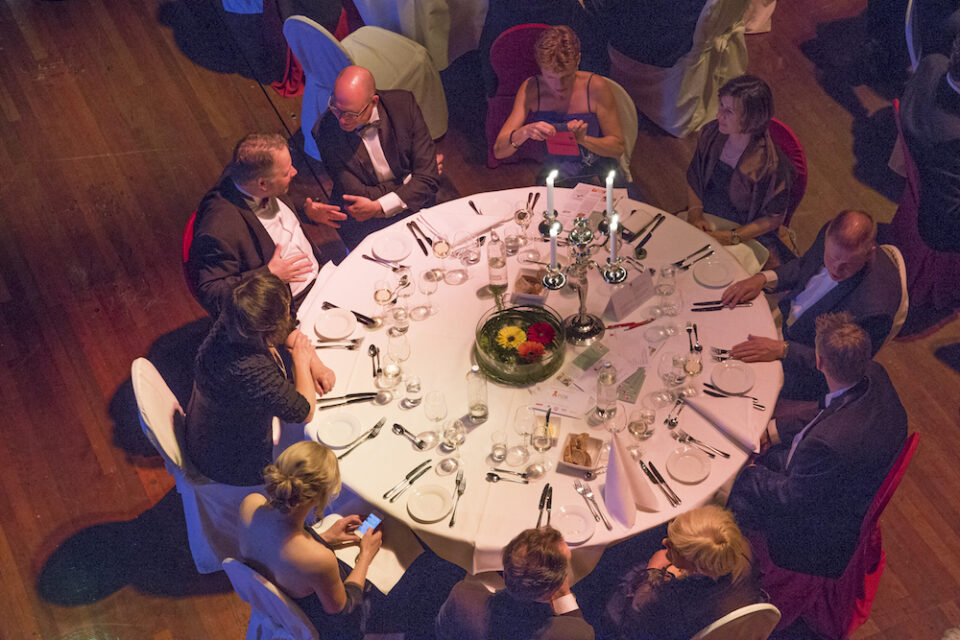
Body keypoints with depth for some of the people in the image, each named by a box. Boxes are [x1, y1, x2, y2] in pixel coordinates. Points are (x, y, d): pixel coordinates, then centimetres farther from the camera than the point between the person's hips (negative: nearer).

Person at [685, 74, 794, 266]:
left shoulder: (770, 165, -25)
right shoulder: (711, 134, -8)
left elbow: (774, 218, -13)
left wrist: (732, 237, -19)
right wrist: (695, 213, -8)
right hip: (704, 221, 6)